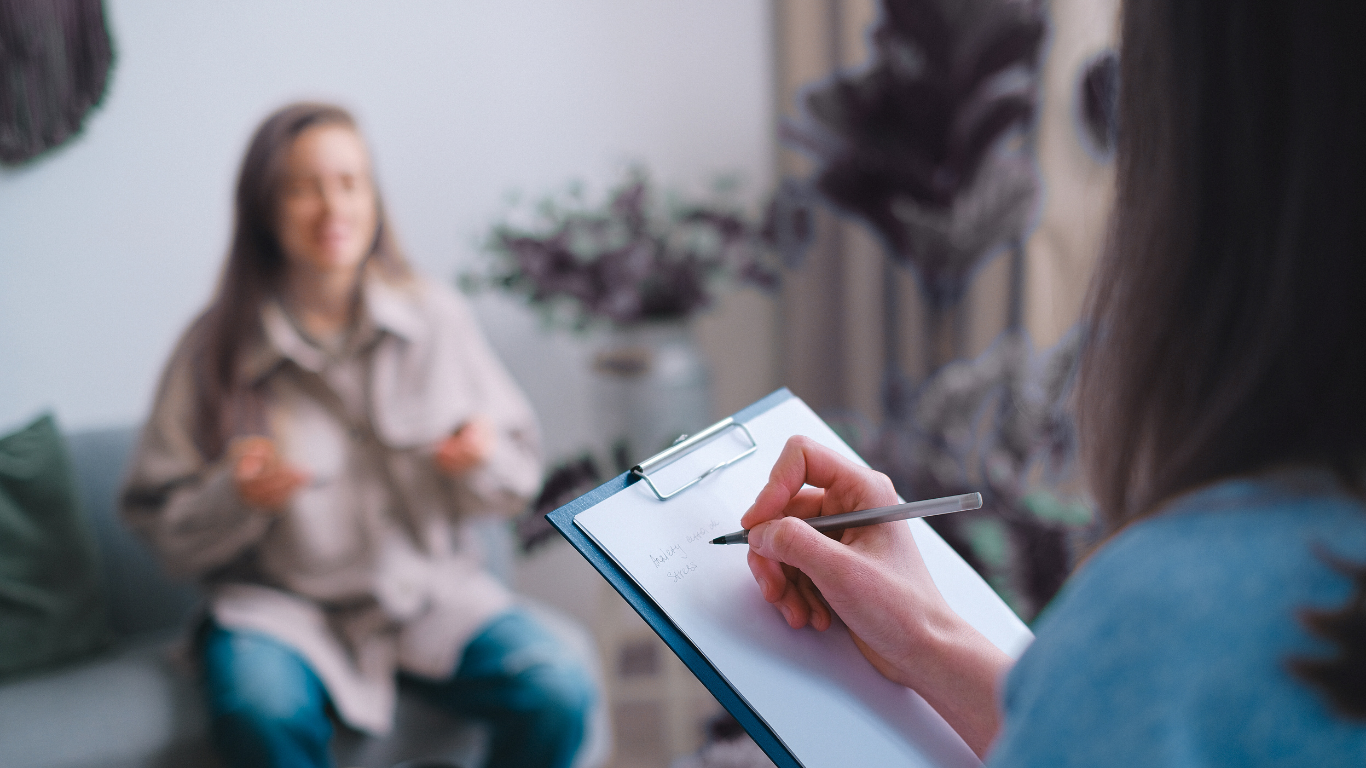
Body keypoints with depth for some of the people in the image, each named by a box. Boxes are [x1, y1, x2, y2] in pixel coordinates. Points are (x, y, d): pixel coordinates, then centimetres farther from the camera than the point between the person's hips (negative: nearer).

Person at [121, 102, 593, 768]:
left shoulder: (436, 317, 2)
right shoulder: (216, 347, -3)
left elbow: (517, 480, 9)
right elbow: (162, 528, 0)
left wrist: (484, 458, -13)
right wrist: (236, 497, -19)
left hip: (433, 588, 2)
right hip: (281, 603, -1)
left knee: (558, 697, -24)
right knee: (261, 714, -35)